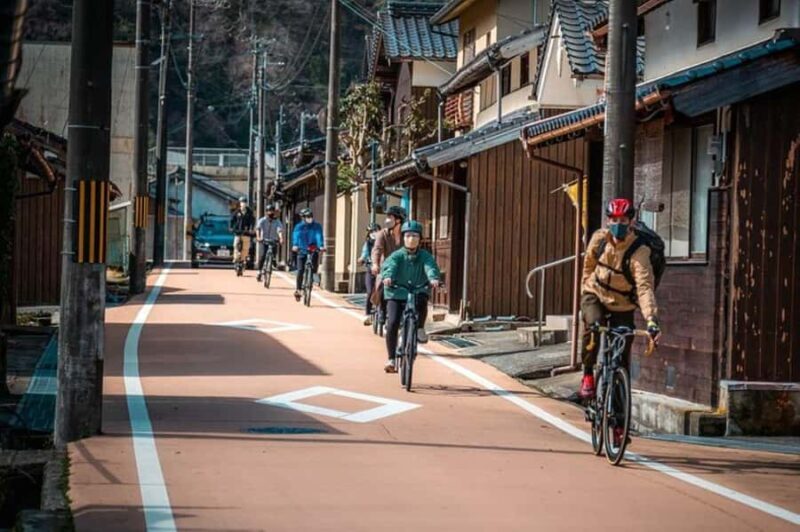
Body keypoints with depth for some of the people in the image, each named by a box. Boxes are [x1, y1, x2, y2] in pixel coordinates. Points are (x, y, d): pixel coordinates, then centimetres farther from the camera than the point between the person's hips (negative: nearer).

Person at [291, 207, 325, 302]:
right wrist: (295, 245, -43)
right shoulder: (299, 226, -7)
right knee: (300, 270, -8)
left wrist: (321, 246, -40)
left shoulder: (317, 226, -6)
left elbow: (319, 236, -22)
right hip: (302, 251, 0)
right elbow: (296, 235, -23)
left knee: (314, 267, -19)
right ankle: (298, 289, 4)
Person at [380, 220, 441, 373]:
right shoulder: (397, 255, -1)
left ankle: (420, 328, -5)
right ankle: (391, 359, -2)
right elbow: (389, 266, -20)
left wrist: (434, 278, -40)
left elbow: (431, 267, -17)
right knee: (392, 324, -16)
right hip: (396, 294, 0)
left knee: (422, 301, -34)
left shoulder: (425, 256, 2)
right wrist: (387, 276, -44)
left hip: (417, 293, 0)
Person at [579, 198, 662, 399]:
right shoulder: (599, 238, -12)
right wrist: (585, 289, 12)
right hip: (595, 295, 1)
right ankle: (588, 375, -14)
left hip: (621, 305, -1)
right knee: (594, 325, -30)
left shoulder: (639, 251, -24)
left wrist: (651, 318, -46)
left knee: (622, 355, -6)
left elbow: (644, 286, -35)